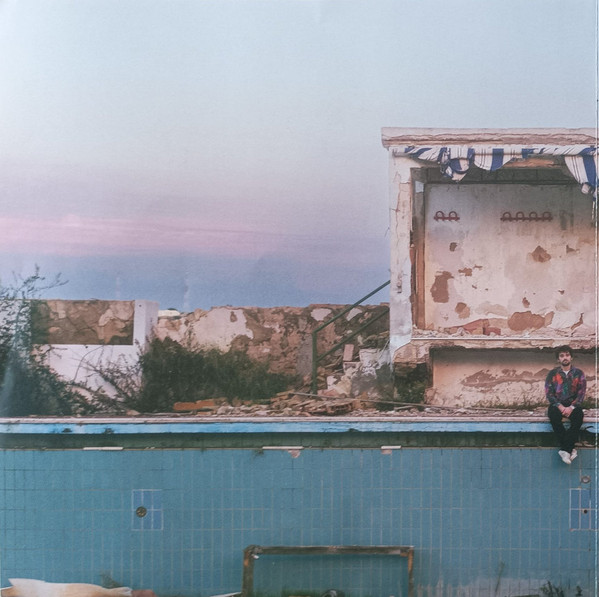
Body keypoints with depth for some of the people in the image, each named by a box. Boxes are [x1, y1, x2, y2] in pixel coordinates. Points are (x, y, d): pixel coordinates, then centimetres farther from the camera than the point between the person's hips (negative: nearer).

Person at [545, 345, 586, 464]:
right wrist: (560, 407, -16)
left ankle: (565, 449, -34)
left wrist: (571, 408, -18)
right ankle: (570, 449, -32)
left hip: (573, 404, 0)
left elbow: (581, 393, -2)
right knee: (553, 415, -35)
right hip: (557, 404, 0)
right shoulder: (552, 374, 4)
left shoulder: (578, 374, 4)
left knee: (578, 416, -35)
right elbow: (549, 393, -2)